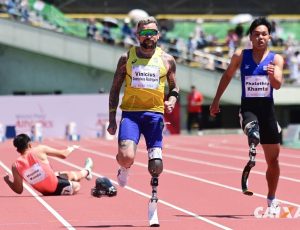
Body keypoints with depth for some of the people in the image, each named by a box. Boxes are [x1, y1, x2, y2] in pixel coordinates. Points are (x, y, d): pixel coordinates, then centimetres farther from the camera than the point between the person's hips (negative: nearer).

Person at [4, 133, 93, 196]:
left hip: (46, 192, 6)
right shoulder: (39, 150, -15)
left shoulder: (15, 166, -6)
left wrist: (7, 180, 13)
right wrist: (71, 148, 18)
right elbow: (63, 155, -4)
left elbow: (19, 190, -3)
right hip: (58, 187, -6)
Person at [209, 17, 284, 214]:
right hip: (248, 107, -1)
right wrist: (216, 100, 17)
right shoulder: (240, 56, 1)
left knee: (273, 159, 9)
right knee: (252, 129, -41)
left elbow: (278, 85, -16)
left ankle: (272, 200, 23)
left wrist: (273, 75, -39)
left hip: (268, 109, 1)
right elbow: (227, 76, 15)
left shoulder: (276, 59, -2)